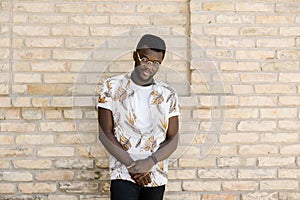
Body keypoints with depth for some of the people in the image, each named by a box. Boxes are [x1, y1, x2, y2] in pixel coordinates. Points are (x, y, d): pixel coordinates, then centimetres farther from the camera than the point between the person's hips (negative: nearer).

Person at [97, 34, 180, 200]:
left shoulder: (168, 95, 4)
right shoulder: (112, 87, -1)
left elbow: (173, 140, 2)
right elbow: (105, 134, -5)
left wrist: (149, 162, -15)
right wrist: (131, 165, -13)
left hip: (156, 176, 3)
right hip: (123, 174, -3)